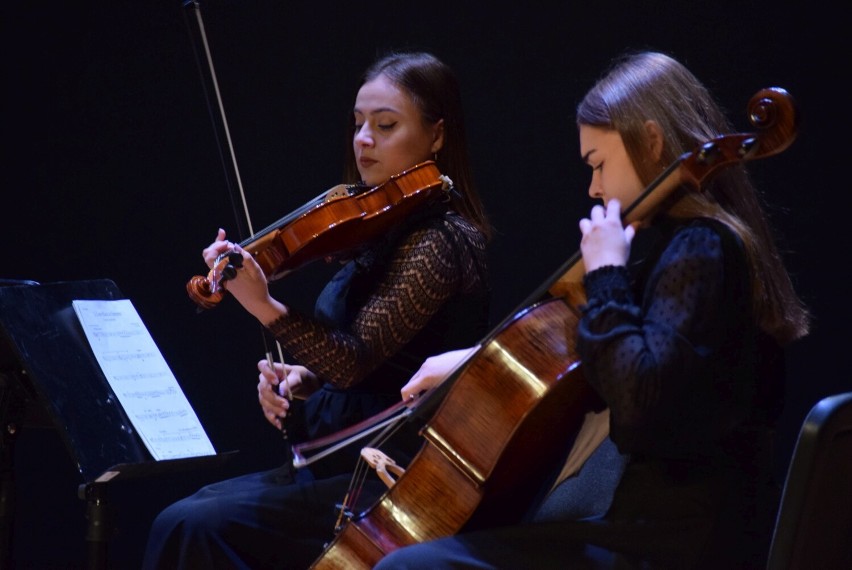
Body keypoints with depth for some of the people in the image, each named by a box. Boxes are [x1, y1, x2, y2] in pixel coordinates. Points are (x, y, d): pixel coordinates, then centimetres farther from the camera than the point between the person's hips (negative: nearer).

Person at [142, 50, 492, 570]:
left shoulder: (436, 243, -15)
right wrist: (302, 377, 1)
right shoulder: (386, 227, 13)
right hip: (339, 461, 9)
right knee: (179, 518, -2)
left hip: (391, 483, -9)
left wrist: (265, 307, -37)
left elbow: (355, 359, -22)